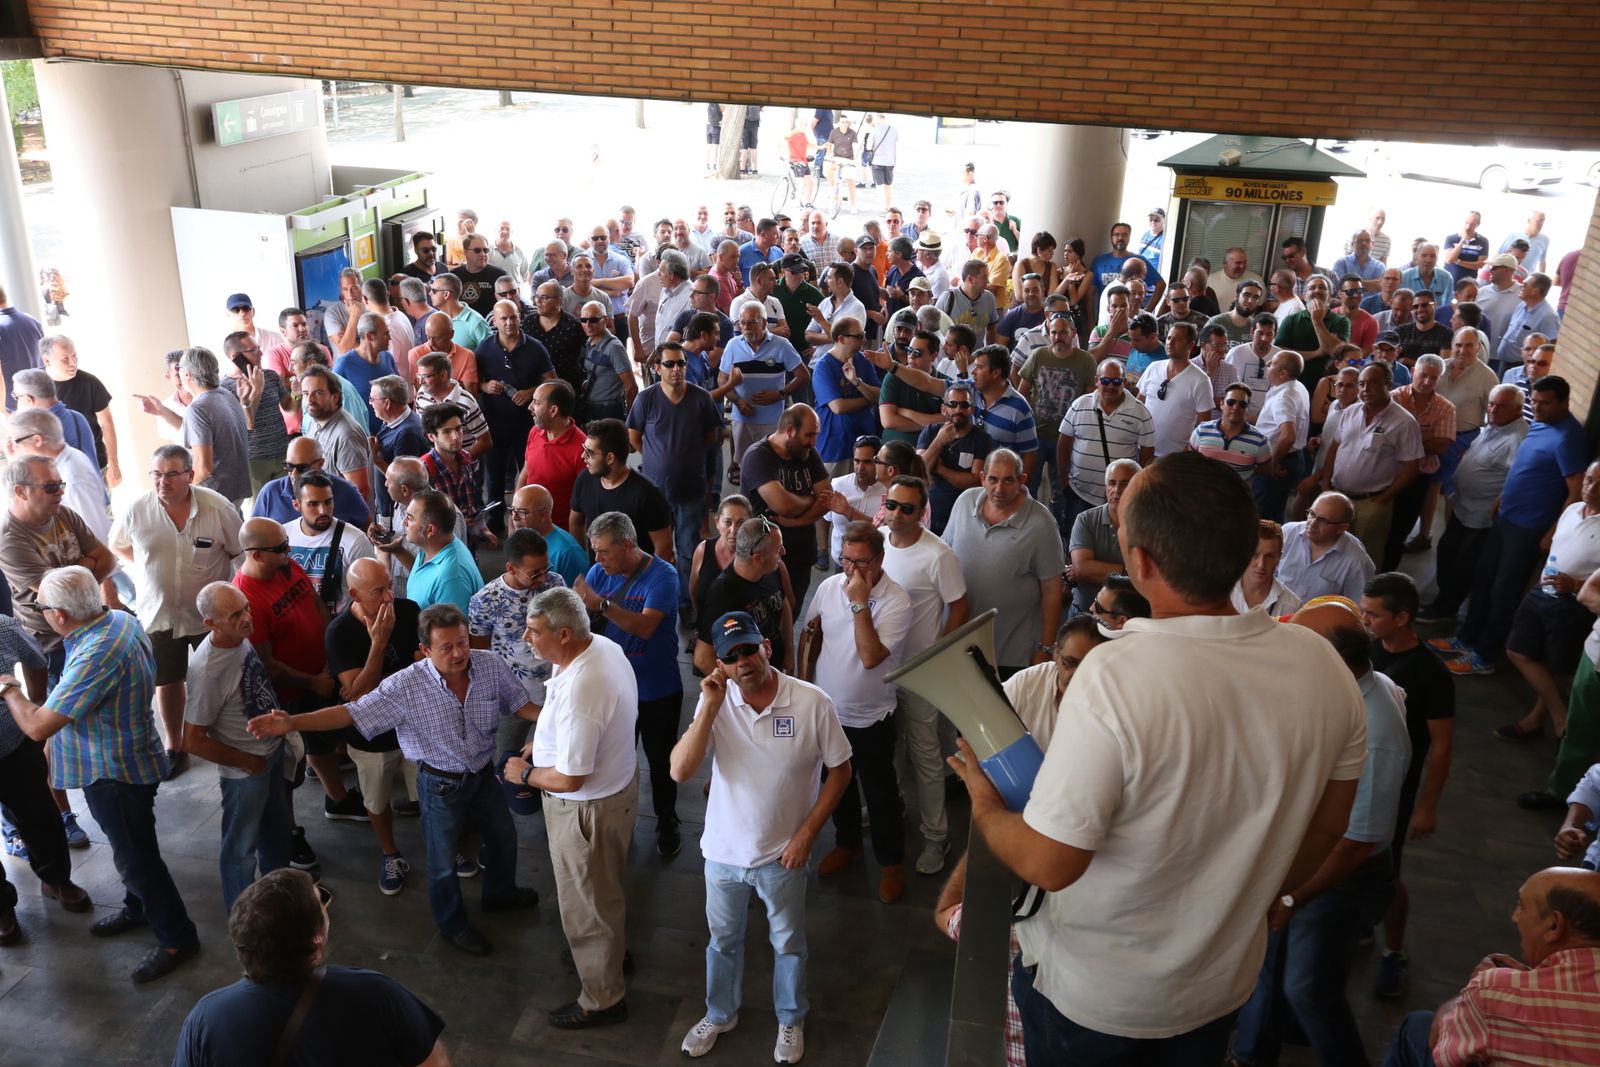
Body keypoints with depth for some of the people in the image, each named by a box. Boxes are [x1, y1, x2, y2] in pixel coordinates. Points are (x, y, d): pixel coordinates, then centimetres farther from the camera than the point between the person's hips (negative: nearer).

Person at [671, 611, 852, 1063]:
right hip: (724, 849, 2)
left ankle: (791, 1020, 46)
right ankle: (720, 1014, 49)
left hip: (783, 854, -2)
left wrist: (807, 833, -11)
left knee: (788, 943, 20)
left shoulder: (813, 703, -21)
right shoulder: (715, 701, -15)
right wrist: (710, 706, -30)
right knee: (723, 940, 24)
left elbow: (839, 770, -8)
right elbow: (680, 771, -23)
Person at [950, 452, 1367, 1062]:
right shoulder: (1323, 667, -15)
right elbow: (1326, 828, 1)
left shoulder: (1115, 679, -34)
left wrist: (983, 806, -7)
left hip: (1091, 995, -4)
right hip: (1223, 984, 5)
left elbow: (1047, 864, -27)